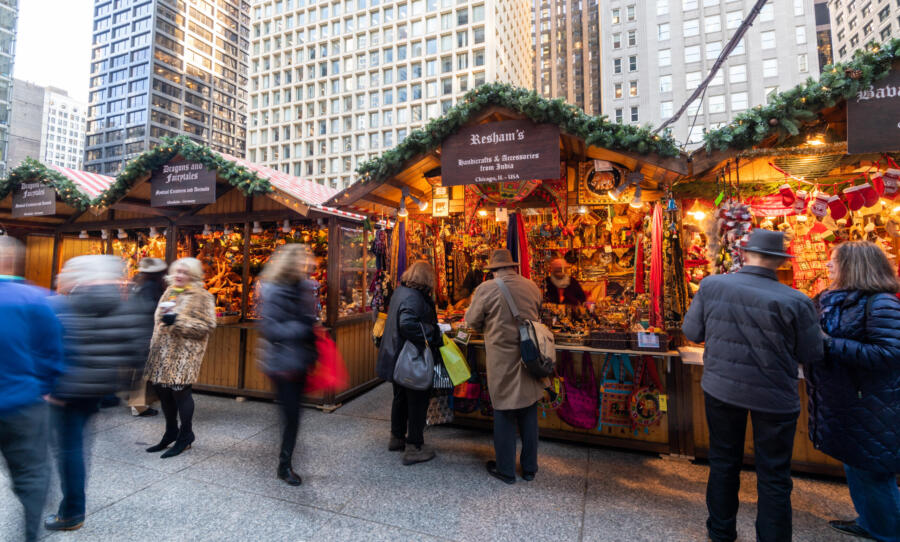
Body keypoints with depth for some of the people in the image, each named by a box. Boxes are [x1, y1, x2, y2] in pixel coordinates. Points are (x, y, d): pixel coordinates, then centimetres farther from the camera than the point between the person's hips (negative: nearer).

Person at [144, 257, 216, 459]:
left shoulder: (202, 296, -9)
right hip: (163, 351, 8)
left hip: (184, 354, -7)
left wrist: (178, 321, -21)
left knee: (180, 391, -3)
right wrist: (154, 345, 16)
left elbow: (207, 326, -16)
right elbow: (159, 320, 26)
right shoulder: (169, 292, 15)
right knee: (163, 391, 13)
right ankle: (171, 432, 31)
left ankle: (185, 436, 16)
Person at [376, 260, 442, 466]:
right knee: (418, 401, 5)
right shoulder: (414, 297, -23)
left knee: (401, 398, 23)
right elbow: (407, 324, -36)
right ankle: (414, 447, 17)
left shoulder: (400, 291, 7)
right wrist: (433, 333, -25)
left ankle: (397, 437, 40)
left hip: (397, 357, 10)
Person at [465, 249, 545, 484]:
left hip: (502, 361, -4)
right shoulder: (532, 286, 1)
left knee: (504, 416, 10)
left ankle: (506, 470, 25)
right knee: (528, 415, 16)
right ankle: (529, 468, 32)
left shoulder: (486, 289, -12)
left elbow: (472, 321, -1)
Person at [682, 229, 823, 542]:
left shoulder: (711, 286, -13)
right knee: (774, 477, 14)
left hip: (721, 388, 3)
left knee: (723, 462, 20)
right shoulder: (795, 302, -18)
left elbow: (692, 332, -3)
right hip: (774, 398, -2)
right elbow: (811, 355, -6)